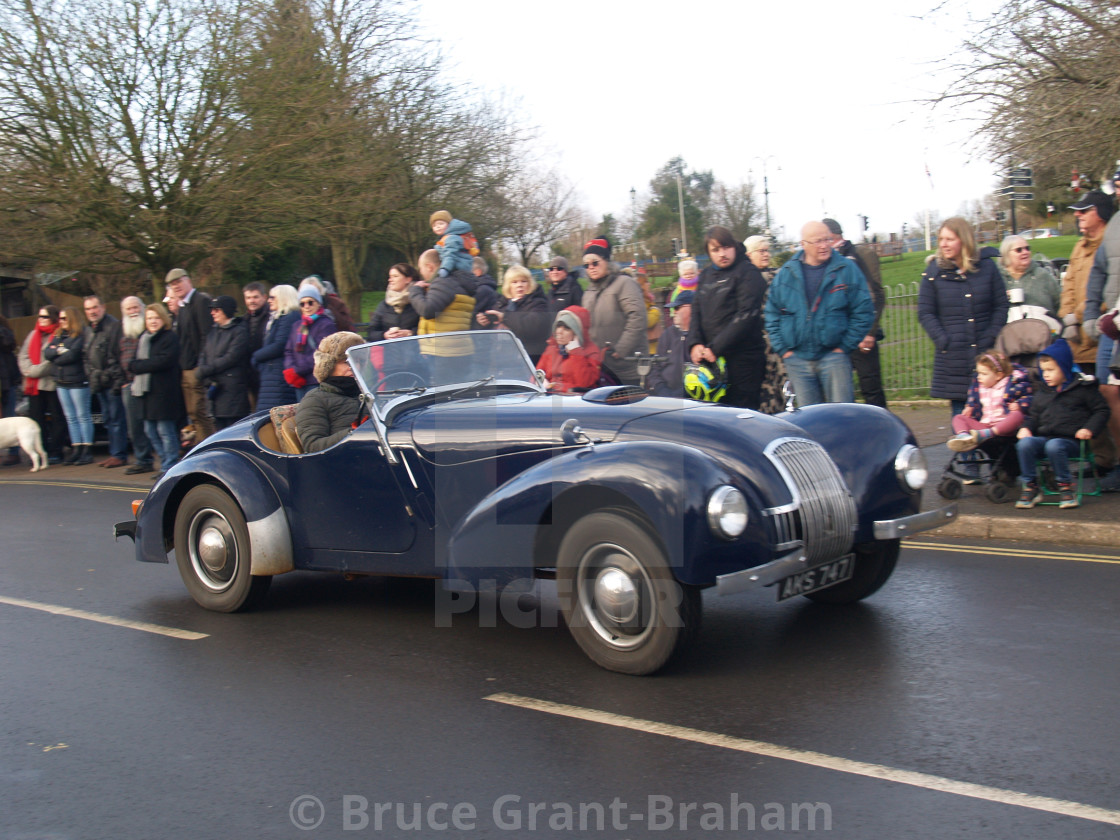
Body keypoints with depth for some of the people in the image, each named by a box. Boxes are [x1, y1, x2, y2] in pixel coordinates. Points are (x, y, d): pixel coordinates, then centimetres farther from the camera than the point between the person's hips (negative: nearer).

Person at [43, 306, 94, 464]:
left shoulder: (81, 335, -7)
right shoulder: (58, 335, 16)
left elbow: (73, 355, -19)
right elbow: (47, 353, 5)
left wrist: (56, 359, -4)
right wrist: (59, 351, -13)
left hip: (78, 381, -7)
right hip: (61, 382, 7)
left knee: (83, 416, -2)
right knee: (70, 418, 8)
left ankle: (86, 451, 0)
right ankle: (76, 450, 12)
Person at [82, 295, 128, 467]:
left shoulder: (114, 326, -10)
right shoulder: (90, 330, 18)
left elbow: (120, 356, -15)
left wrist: (119, 381, -19)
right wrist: (91, 378, 15)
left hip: (112, 381, -9)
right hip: (99, 384, 9)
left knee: (117, 419, -5)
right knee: (108, 420, 13)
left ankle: (119, 454, -1)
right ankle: (114, 453, 19)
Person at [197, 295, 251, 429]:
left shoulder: (240, 331, -4)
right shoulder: (214, 332, 19)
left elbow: (231, 358, -13)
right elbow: (203, 356, 13)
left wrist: (207, 369, -11)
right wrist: (208, 379, -4)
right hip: (216, 390, 7)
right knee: (220, 427, 8)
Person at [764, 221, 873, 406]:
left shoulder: (847, 269, -1)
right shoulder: (786, 274, 6)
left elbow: (864, 311, 0)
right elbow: (772, 313, 10)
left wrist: (845, 346, -5)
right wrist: (783, 349, 2)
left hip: (833, 355, -2)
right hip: (797, 359, 2)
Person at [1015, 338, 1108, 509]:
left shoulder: (1082, 388, 5)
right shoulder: (1042, 391, 19)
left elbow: (1101, 410, 6)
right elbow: (1033, 415, 26)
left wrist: (1090, 429, -10)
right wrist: (1026, 427, 4)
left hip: (1070, 440, -5)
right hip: (1043, 437, 5)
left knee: (1053, 446, -39)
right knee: (1024, 444, -27)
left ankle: (1065, 487, -19)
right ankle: (1031, 487, -16)